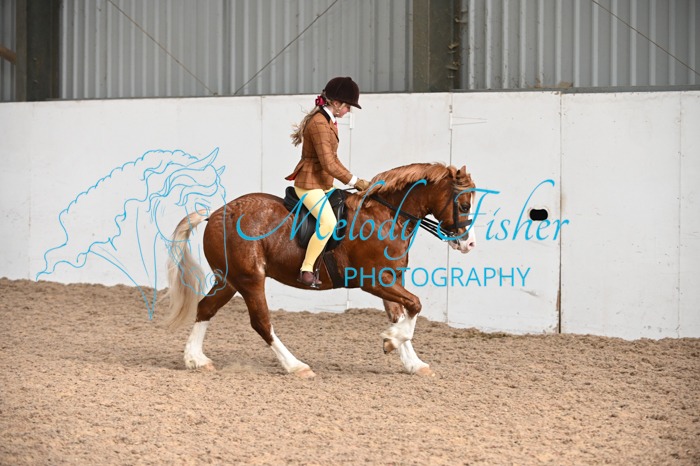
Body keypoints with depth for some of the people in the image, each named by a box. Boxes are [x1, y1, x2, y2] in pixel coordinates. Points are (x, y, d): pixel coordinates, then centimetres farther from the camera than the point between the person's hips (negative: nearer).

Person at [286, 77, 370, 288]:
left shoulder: (329, 122, 12)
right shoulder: (319, 123, -20)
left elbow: (332, 159, 19)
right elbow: (328, 163, -25)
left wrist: (351, 180, 10)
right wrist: (354, 181, -17)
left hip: (324, 184, 11)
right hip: (309, 184, -11)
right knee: (328, 222, -28)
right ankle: (306, 270, -23)